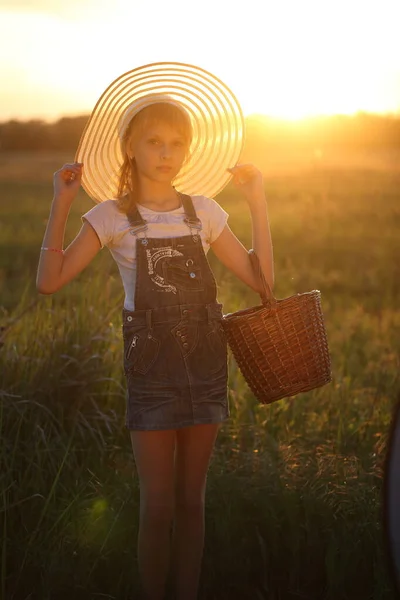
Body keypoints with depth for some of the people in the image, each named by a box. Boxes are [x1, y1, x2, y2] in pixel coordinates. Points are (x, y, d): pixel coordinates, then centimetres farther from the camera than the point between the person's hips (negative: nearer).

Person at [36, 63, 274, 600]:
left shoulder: (203, 211, 5)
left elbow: (260, 277, 2)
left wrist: (258, 202, -1)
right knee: (158, 507, 2)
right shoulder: (113, 216, -2)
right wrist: (61, 204, -16)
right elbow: (50, 280, -11)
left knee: (191, 501, 11)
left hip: (205, 366, 3)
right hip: (151, 369, -3)